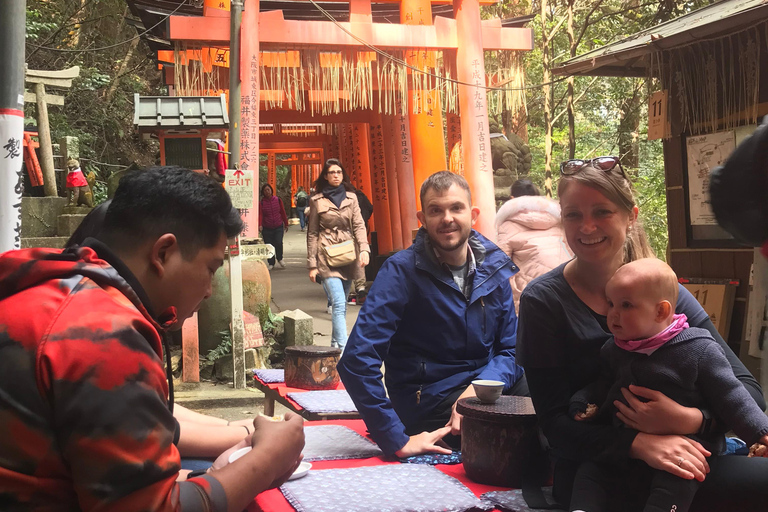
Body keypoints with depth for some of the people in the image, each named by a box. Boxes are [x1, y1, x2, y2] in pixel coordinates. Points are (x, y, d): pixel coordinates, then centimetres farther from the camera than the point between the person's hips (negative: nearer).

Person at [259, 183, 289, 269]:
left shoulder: (278, 200, 3)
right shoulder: (261, 202, -2)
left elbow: (283, 213, 11)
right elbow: (260, 214, -10)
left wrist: (286, 224, 15)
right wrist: (260, 225, -26)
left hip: (278, 227, 0)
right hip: (267, 228, 0)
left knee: (278, 243, -13)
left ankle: (279, 259, 14)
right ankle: (271, 263, 18)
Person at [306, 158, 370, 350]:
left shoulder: (351, 197, 10)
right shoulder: (317, 200, 3)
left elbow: (359, 225, 3)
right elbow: (312, 234, 4)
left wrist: (364, 249, -14)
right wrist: (312, 264, 0)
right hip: (327, 256, -3)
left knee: (341, 303, 11)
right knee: (338, 303, -15)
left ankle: (335, 343, 26)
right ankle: (344, 350, -20)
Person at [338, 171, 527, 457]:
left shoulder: (495, 266, 4)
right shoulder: (401, 271, -12)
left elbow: (511, 348, 5)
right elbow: (357, 360, -21)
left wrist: (477, 389, -16)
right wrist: (397, 440, -24)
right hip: (429, 400, -6)